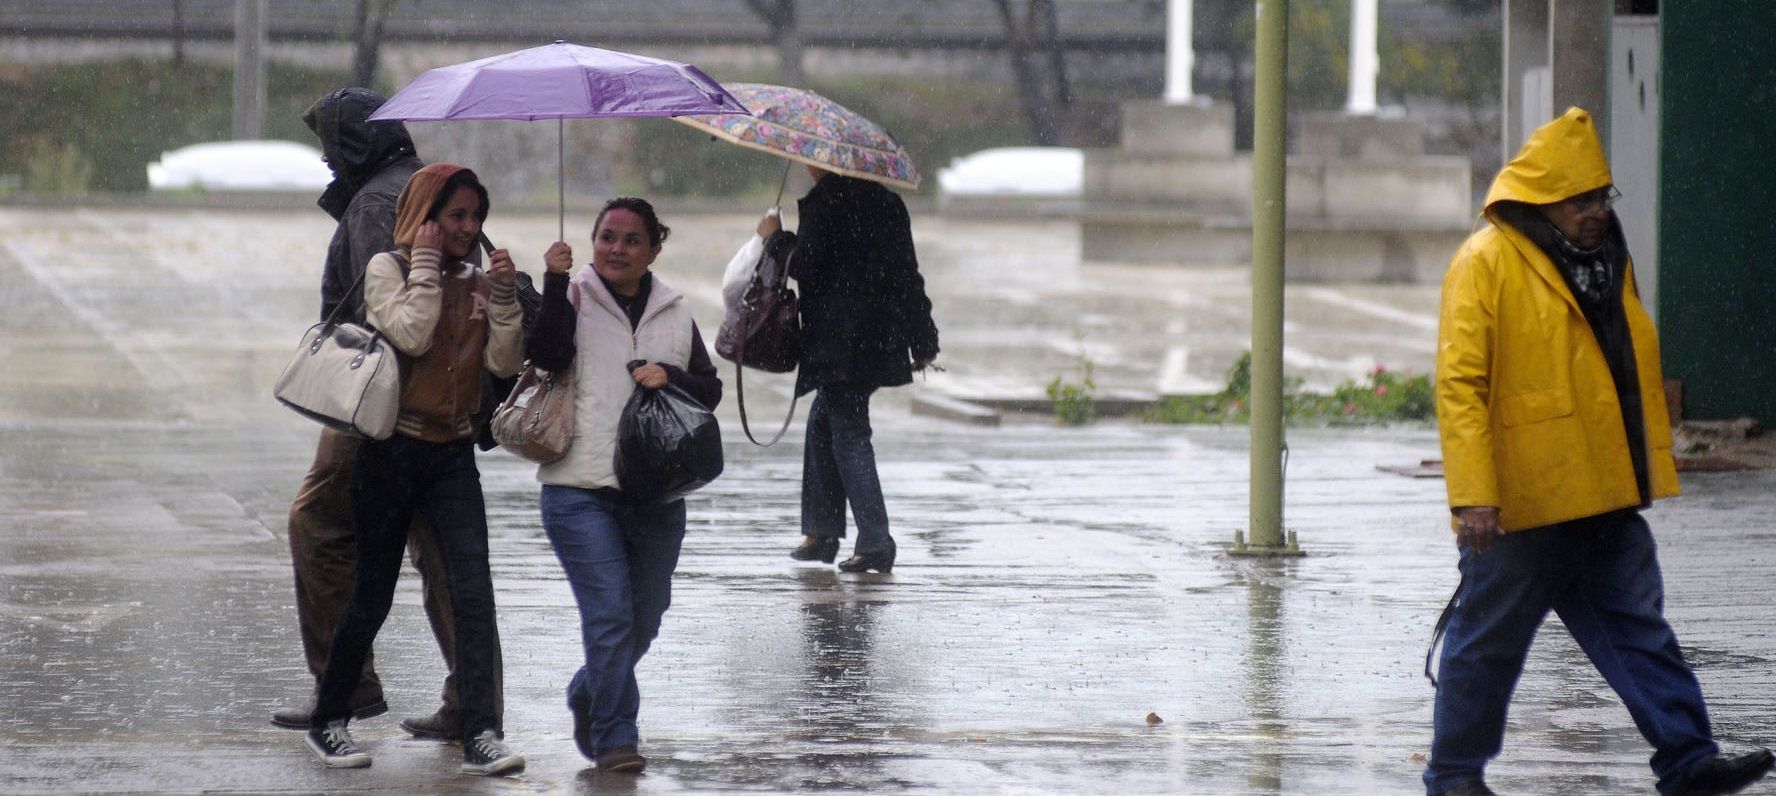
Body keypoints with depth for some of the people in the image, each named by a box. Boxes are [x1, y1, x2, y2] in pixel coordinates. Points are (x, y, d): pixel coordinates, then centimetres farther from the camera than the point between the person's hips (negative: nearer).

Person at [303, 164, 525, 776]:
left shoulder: (475, 283, 10)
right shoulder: (388, 268, -3)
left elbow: (505, 363, 0)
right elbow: (411, 334, -20)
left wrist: (504, 295, -9)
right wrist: (425, 263, -13)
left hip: (453, 455, 3)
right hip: (392, 449, -3)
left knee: (474, 590, -12)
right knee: (372, 595, 4)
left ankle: (480, 735, -16)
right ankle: (328, 721, 22)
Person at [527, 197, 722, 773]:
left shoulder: (675, 314, 14)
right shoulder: (573, 299, 4)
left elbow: (710, 390, 12)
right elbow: (547, 354, -13)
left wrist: (671, 377, -7)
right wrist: (556, 283, -18)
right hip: (581, 491, -4)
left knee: (644, 620, 12)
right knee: (610, 613, -13)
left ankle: (587, 698, 37)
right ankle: (614, 738, -6)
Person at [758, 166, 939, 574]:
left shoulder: (825, 202, -11)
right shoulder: (886, 201, 11)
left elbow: (804, 266, -14)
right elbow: (908, 273, 14)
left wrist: (775, 237, 6)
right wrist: (922, 339, 20)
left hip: (840, 341, -8)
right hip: (882, 338, 8)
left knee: (849, 434, -4)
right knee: (822, 423, 20)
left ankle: (875, 543, -9)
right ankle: (822, 532, 23)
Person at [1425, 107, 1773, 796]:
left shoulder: (1607, 258, 13)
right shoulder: (1487, 263, -11)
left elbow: (1636, 371, 23)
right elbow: (1460, 384, -16)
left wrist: (1650, 468, 20)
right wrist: (1474, 495, -21)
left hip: (1605, 502, 7)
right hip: (1519, 505, -7)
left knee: (1638, 630, 6)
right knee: (1489, 640, 3)